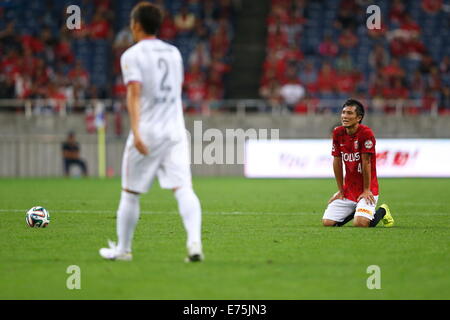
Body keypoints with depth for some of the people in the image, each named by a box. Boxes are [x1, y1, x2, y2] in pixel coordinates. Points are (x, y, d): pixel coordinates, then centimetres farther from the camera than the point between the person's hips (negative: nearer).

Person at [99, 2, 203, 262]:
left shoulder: (132, 55, -4)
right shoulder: (174, 53, 15)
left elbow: (134, 94, -15)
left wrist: (136, 131, -23)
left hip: (147, 131, -4)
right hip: (175, 129, 4)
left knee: (130, 192, 9)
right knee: (183, 188, -7)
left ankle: (123, 249, 19)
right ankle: (194, 241, -27)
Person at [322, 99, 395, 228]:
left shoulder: (366, 133, -18)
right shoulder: (338, 133, -1)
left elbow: (366, 163, -15)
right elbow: (337, 161, 4)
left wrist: (366, 190, -12)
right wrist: (340, 190, 5)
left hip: (366, 190, -5)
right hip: (348, 190, 5)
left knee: (360, 223, -24)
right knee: (327, 222, -5)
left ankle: (382, 211, 10)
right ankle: (354, 211, 24)